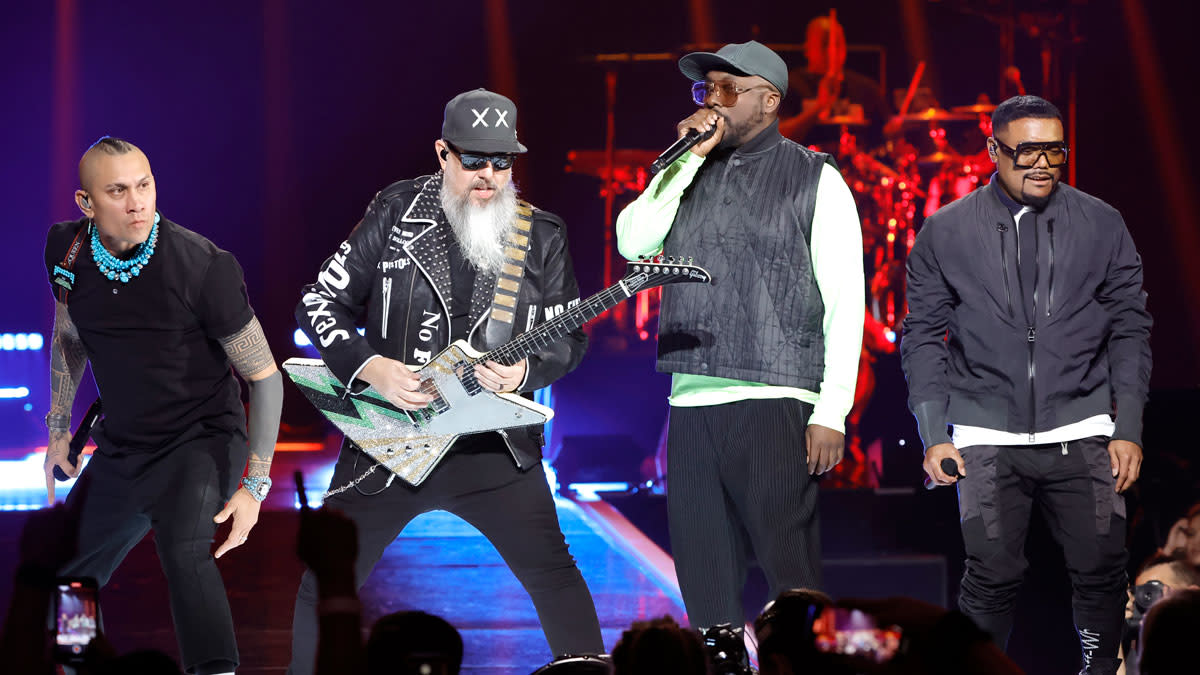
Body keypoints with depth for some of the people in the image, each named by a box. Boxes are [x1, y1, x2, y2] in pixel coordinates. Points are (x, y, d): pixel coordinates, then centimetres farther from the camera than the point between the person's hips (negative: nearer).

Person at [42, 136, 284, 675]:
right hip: (121, 449, 6)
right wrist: (58, 429, 13)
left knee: (183, 550, -35)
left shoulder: (202, 266, -22)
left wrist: (255, 485, -18)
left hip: (201, 441, -6)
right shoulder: (67, 250, -7)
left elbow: (265, 378, -14)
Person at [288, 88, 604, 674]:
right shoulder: (396, 214, -3)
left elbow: (570, 337, 5)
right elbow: (321, 302, 0)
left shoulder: (542, 237, 1)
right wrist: (369, 367, -15)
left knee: (553, 575, -6)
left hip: (492, 447, 0)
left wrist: (526, 371, -16)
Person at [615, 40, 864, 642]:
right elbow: (633, 242, 2)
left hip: (773, 404, -5)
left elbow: (845, 301, -2)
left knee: (788, 567, -9)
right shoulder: (689, 176, 18)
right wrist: (688, 158, -2)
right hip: (691, 403, 5)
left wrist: (832, 411, -10)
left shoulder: (815, 179, 3)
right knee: (702, 570, 6)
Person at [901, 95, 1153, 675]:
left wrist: (1128, 430, 3)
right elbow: (924, 337, 7)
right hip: (988, 437, -1)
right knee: (992, 575, -7)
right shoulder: (944, 232, 4)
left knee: (1101, 571, -4)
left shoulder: (1101, 225, 7)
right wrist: (934, 434, -1)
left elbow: (1130, 329, 9)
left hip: (1079, 434, 1)